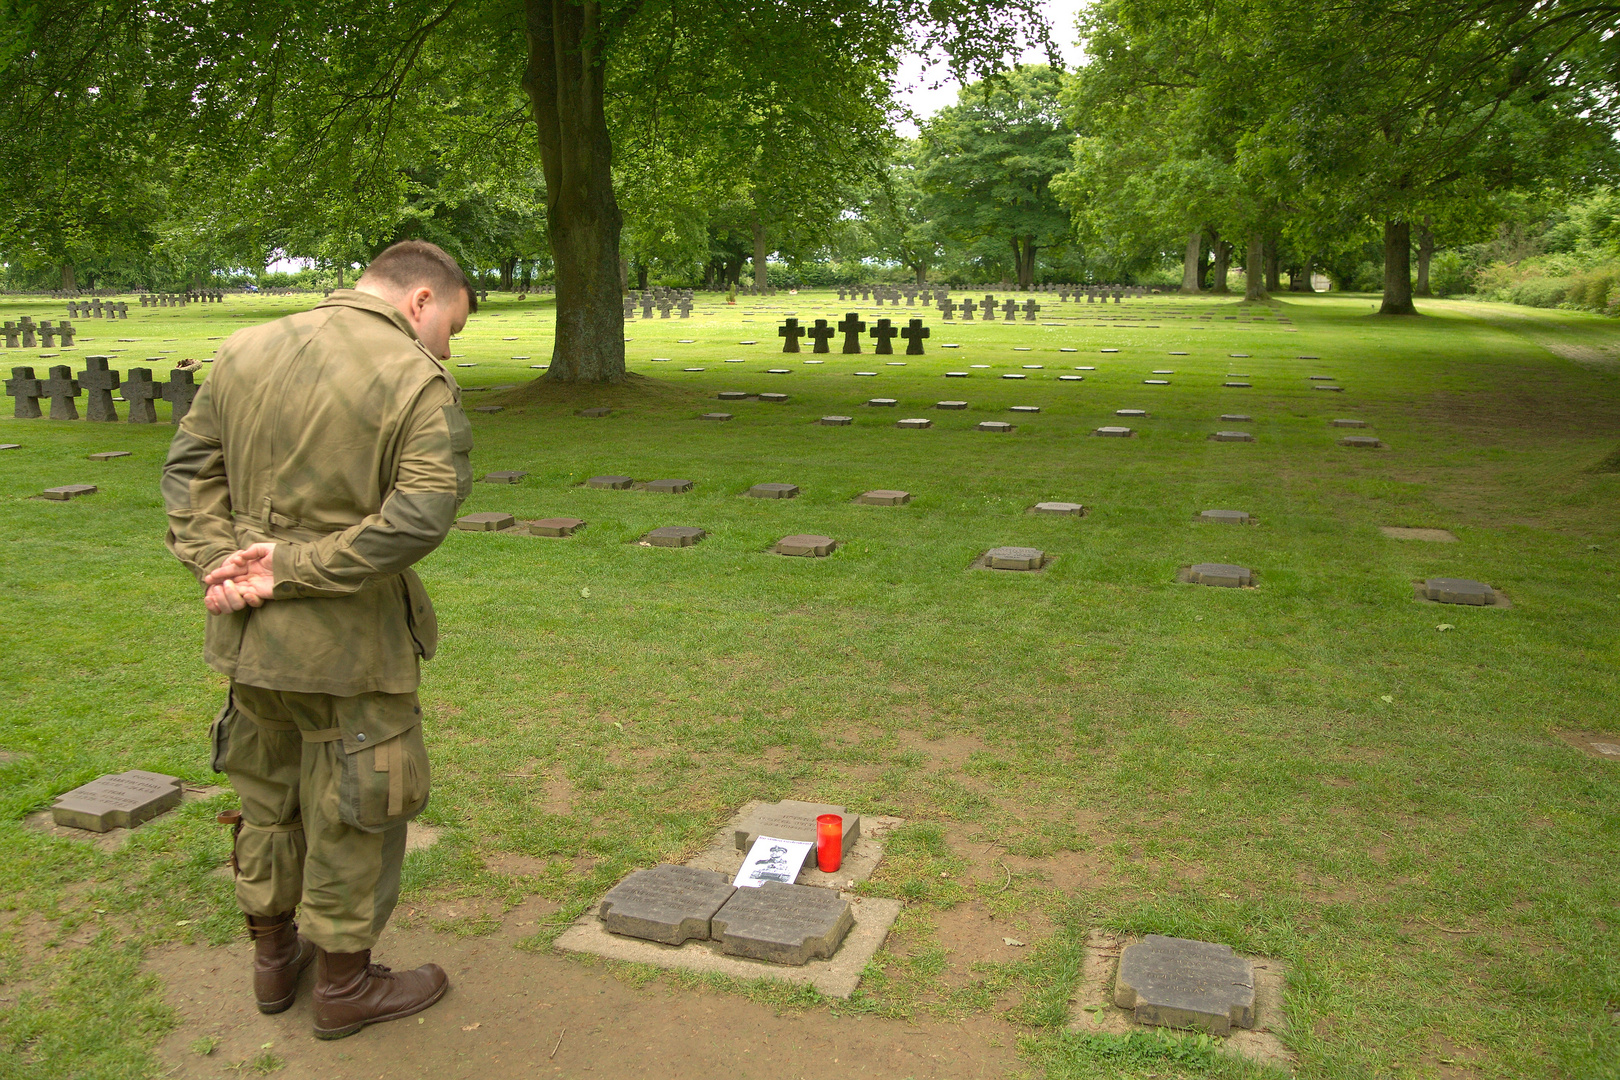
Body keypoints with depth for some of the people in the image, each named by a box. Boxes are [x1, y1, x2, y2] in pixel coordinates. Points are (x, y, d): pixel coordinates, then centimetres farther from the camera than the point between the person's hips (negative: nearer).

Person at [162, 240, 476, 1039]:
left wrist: (217, 562, -6)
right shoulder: (420, 383, -15)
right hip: (345, 643, -6)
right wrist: (293, 566, -19)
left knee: (267, 794, 23)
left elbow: (191, 467, 5)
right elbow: (419, 518, -25)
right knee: (352, 814, 11)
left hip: (249, 634, 7)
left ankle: (273, 958, 41)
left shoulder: (244, 351, 5)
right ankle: (344, 986, 27)